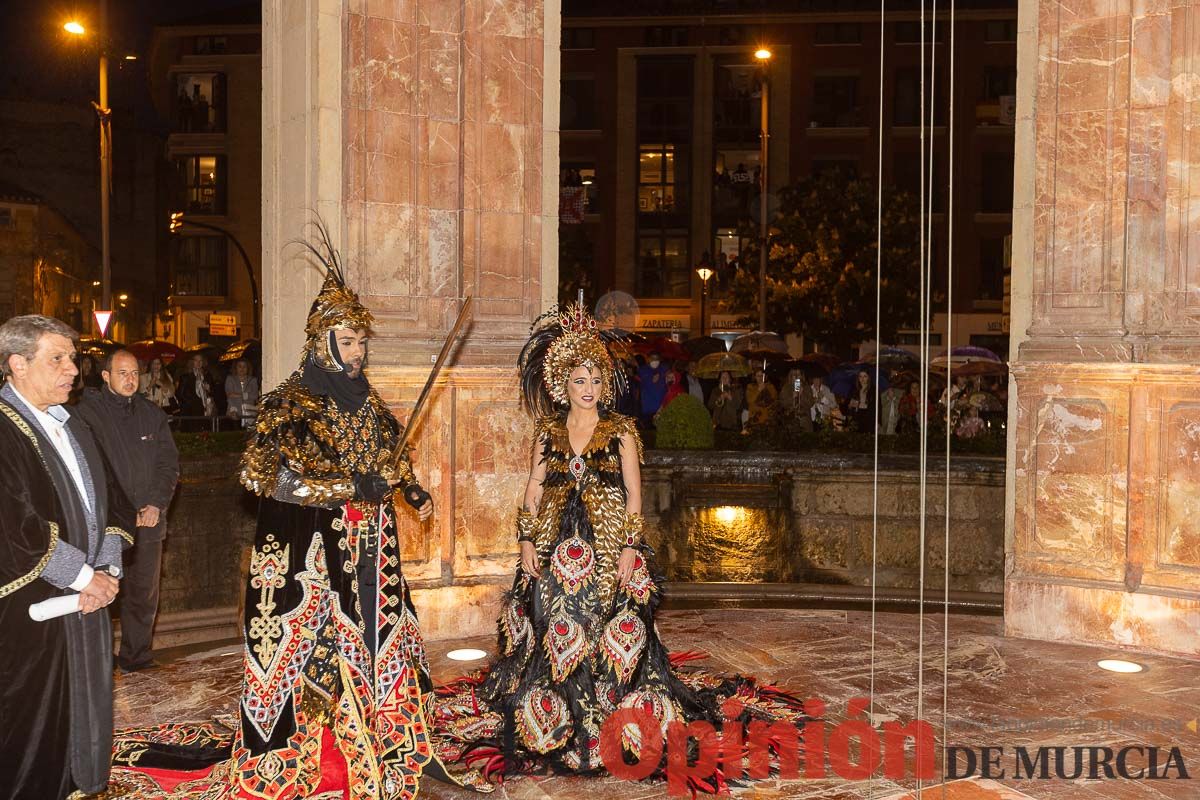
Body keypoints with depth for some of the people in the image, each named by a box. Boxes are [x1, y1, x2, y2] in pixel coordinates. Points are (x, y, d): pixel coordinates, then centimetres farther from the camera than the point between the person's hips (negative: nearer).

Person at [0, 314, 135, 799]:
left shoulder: (72, 428, 14)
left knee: (84, 705, 13)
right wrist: (85, 578, -14)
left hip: (87, 600, 7)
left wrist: (106, 570, 0)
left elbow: (110, 502, 16)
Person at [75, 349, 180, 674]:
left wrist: (157, 504, -4)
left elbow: (169, 463, 11)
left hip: (149, 522, 5)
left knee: (144, 595, 9)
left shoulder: (152, 414, 11)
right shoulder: (88, 413, -4)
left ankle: (137, 658, 21)